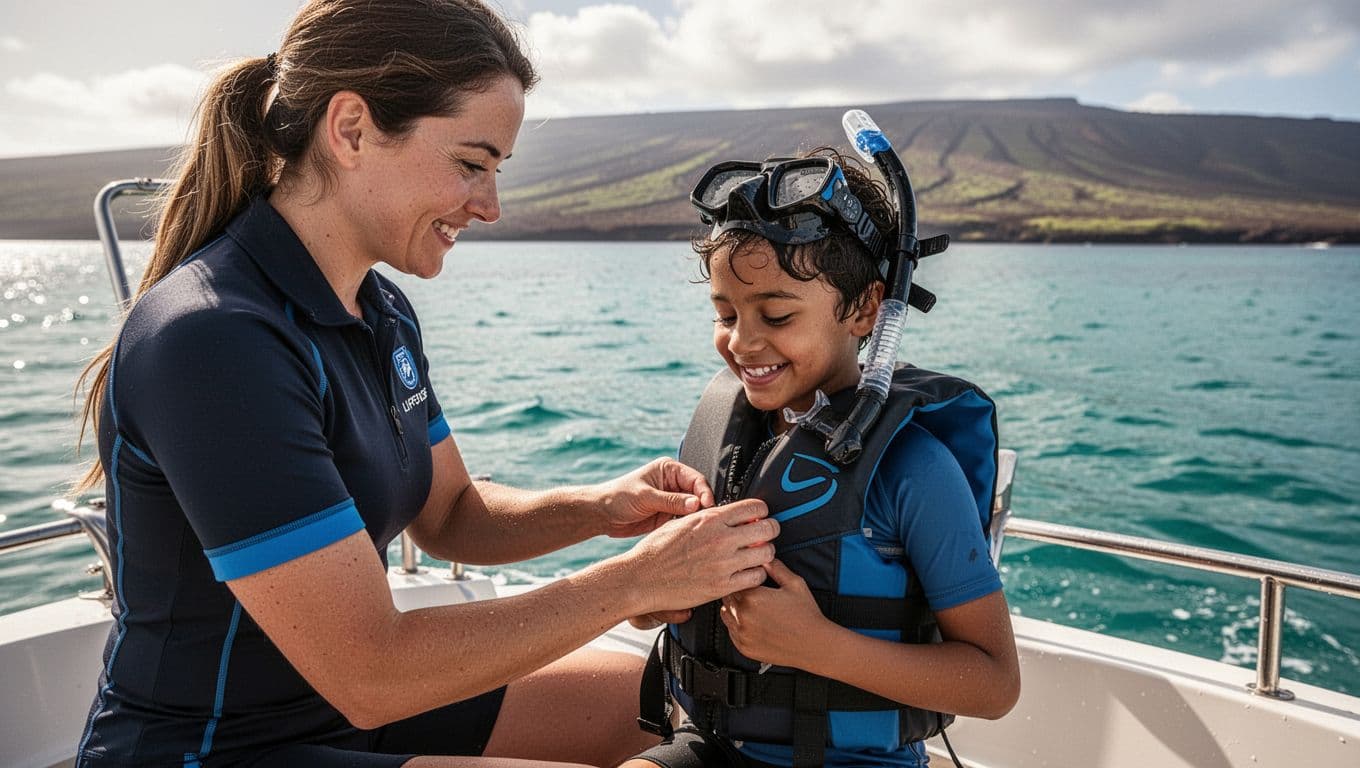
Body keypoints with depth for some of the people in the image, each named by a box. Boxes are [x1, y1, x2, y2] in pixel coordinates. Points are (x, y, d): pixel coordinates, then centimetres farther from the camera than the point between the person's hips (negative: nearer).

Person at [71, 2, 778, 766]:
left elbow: (452, 516, 8)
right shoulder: (215, 342, -27)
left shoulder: (382, 312, 1)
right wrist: (635, 580, -22)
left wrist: (596, 509, -10)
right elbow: (366, 675, -27)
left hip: (352, 700, 8)